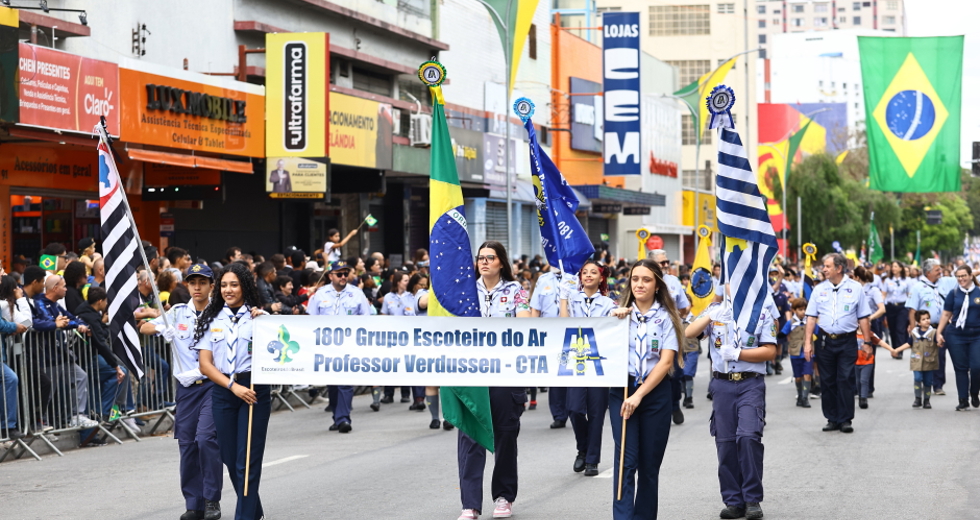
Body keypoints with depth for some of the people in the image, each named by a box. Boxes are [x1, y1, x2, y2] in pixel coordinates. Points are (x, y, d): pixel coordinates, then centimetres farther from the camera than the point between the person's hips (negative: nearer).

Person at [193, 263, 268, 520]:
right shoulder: (211, 319, 9)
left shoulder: (260, 316, 2)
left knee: (247, 461, -6)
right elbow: (205, 364, 2)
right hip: (222, 391, 3)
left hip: (255, 390, -3)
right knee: (230, 458, 10)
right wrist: (233, 387, -9)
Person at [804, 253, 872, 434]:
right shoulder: (819, 289, 6)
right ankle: (832, 419, 13)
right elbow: (811, 317, 5)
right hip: (826, 341, 2)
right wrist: (807, 342, -1)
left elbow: (863, 318, 3)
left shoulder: (855, 288, 1)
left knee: (846, 380, -4)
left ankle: (845, 419, 3)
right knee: (828, 382, 5)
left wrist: (867, 342, 0)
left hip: (847, 341, -2)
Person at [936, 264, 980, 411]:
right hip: (956, 336, 1)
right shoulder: (953, 294, 5)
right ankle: (963, 402, 8)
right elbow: (946, 315, 8)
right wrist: (939, 333, 1)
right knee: (960, 369, 2)